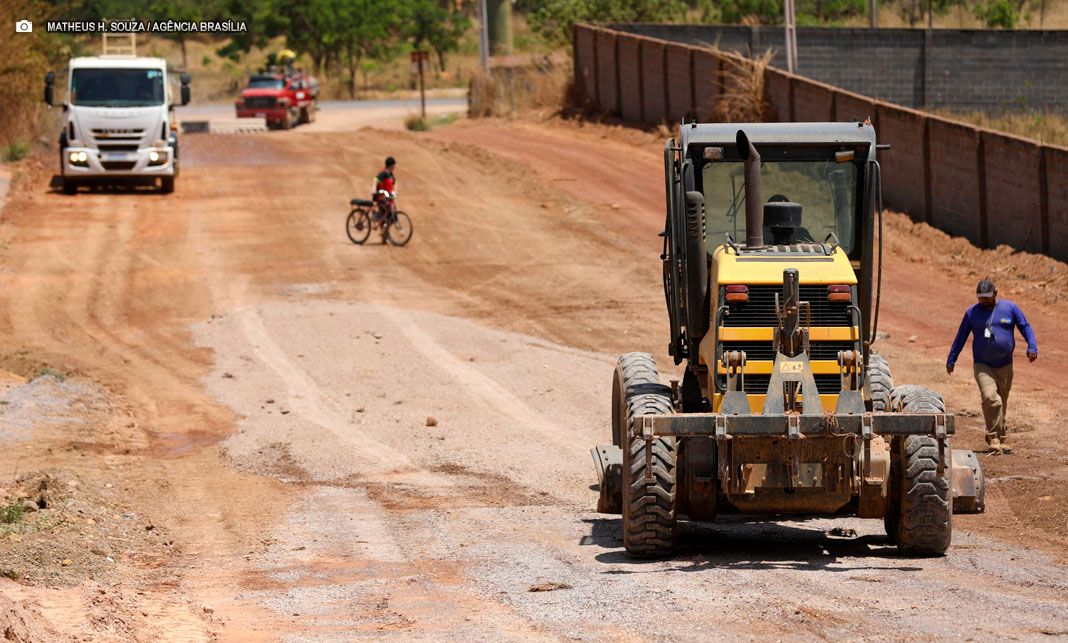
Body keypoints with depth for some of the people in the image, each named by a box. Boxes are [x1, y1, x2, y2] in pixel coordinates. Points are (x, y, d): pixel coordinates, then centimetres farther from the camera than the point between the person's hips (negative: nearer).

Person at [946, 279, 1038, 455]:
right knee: (990, 398, -23)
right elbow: (960, 337, 10)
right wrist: (951, 360, 11)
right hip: (983, 366, -2)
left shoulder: (1010, 308, 3)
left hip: (1005, 366, 2)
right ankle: (994, 439, -21)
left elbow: (1025, 327, 4)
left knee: (1002, 403, 10)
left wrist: (1032, 347, -12)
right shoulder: (972, 313, 4)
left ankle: (999, 440, 26)